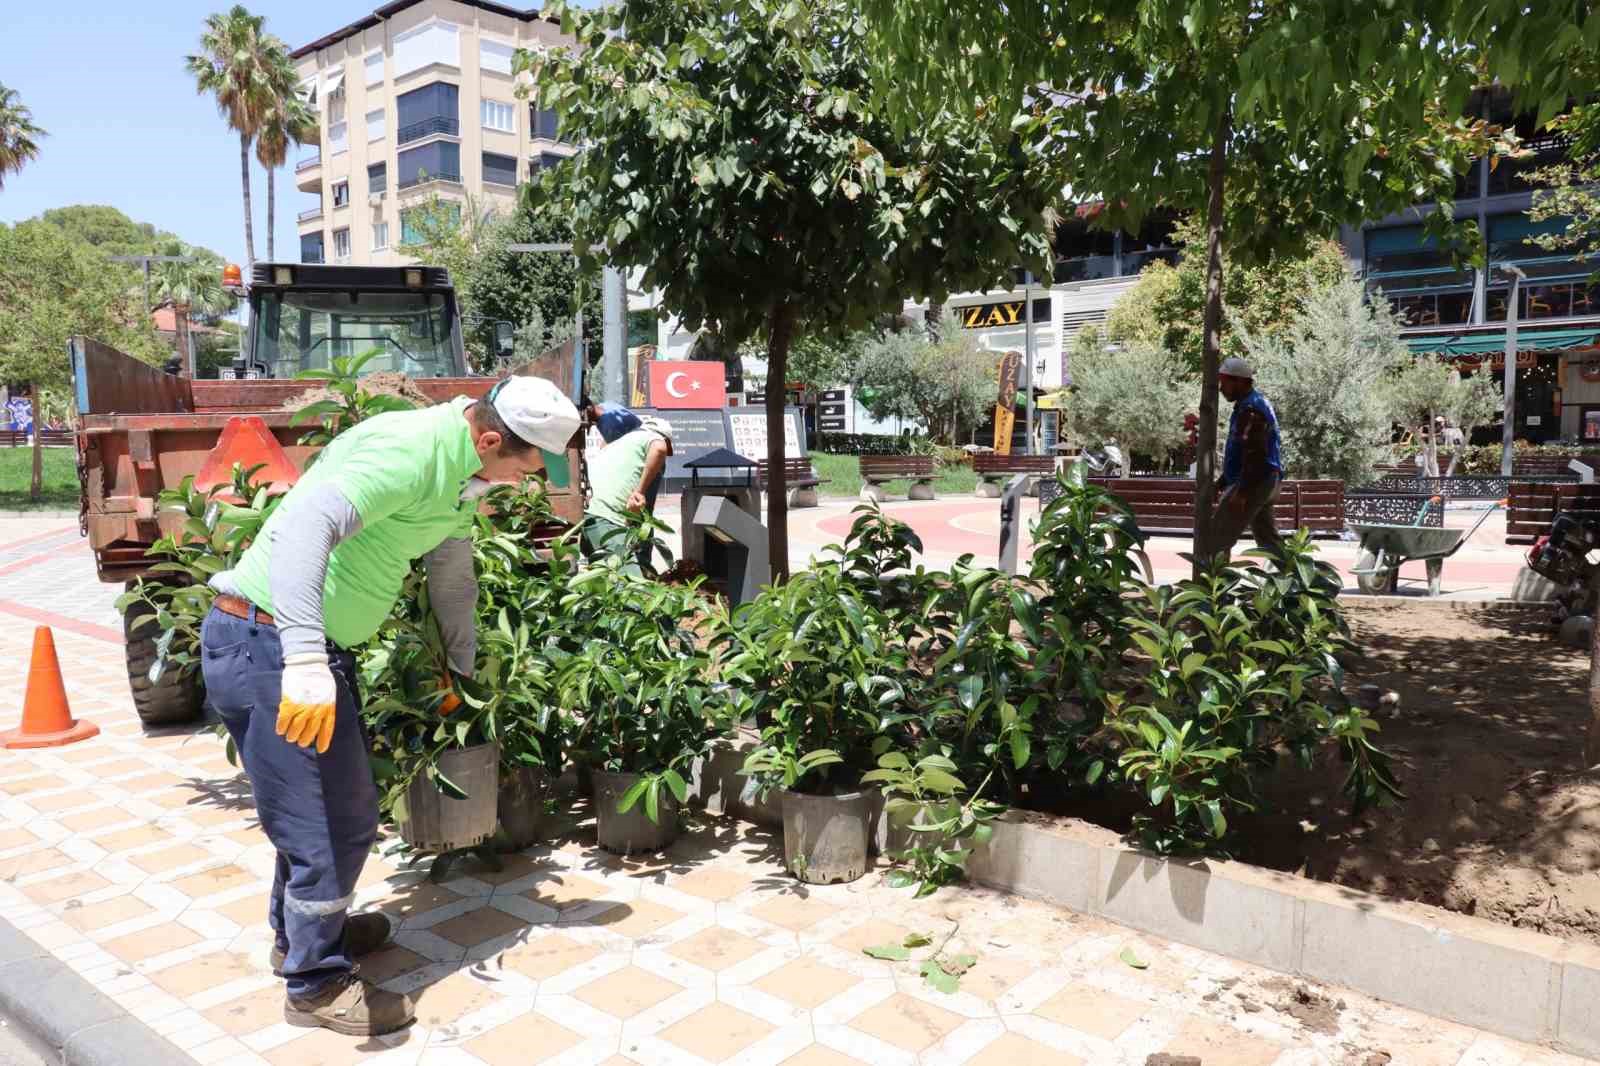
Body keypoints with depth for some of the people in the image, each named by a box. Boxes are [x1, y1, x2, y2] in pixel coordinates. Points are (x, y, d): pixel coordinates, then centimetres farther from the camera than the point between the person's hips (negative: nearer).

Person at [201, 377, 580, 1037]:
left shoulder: (461, 475, 8)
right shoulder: (410, 452, -24)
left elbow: (453, 577, 22)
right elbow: (306, 524, -37)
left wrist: (460, 670, 33)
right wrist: (305, 659, -43)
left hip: (311, 645, 10)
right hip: (266, 643, -10)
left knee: (333, 805, 22)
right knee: (336, 819, -1)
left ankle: (302, 931, 43)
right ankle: (317, 984, 18)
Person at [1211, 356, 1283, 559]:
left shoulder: (1250, 409, -16)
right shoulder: (1258, 403, 19)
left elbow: (1254, 454, -24)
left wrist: (1241, 491, -26)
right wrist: (1222, 482, 23)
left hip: (1254, 483, -11)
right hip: (1266, 482, 11)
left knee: (1217, 540, -10)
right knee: (1268, 539, 16)